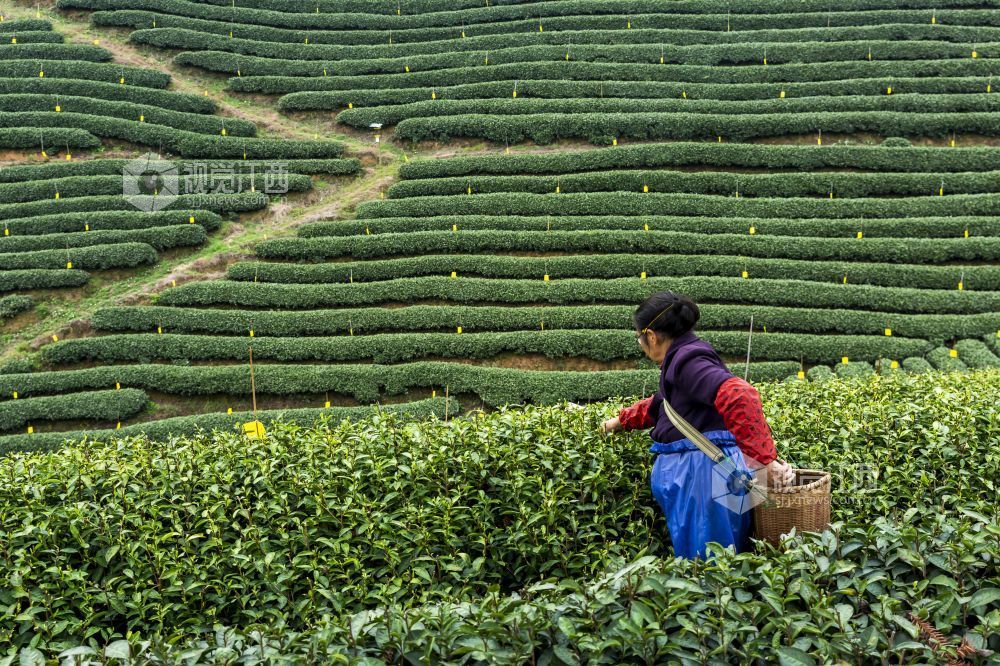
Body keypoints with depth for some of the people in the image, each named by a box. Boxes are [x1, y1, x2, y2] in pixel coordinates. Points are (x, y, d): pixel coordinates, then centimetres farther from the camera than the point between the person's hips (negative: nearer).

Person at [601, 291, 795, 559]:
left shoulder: (687, 361, -15)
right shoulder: (682, 359, 17)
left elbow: (739, 396, -31)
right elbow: (660, 405, 38)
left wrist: (766, 461, -31)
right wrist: (621, 420, 49)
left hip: (705, 475, -10)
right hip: (695, 475, 10)